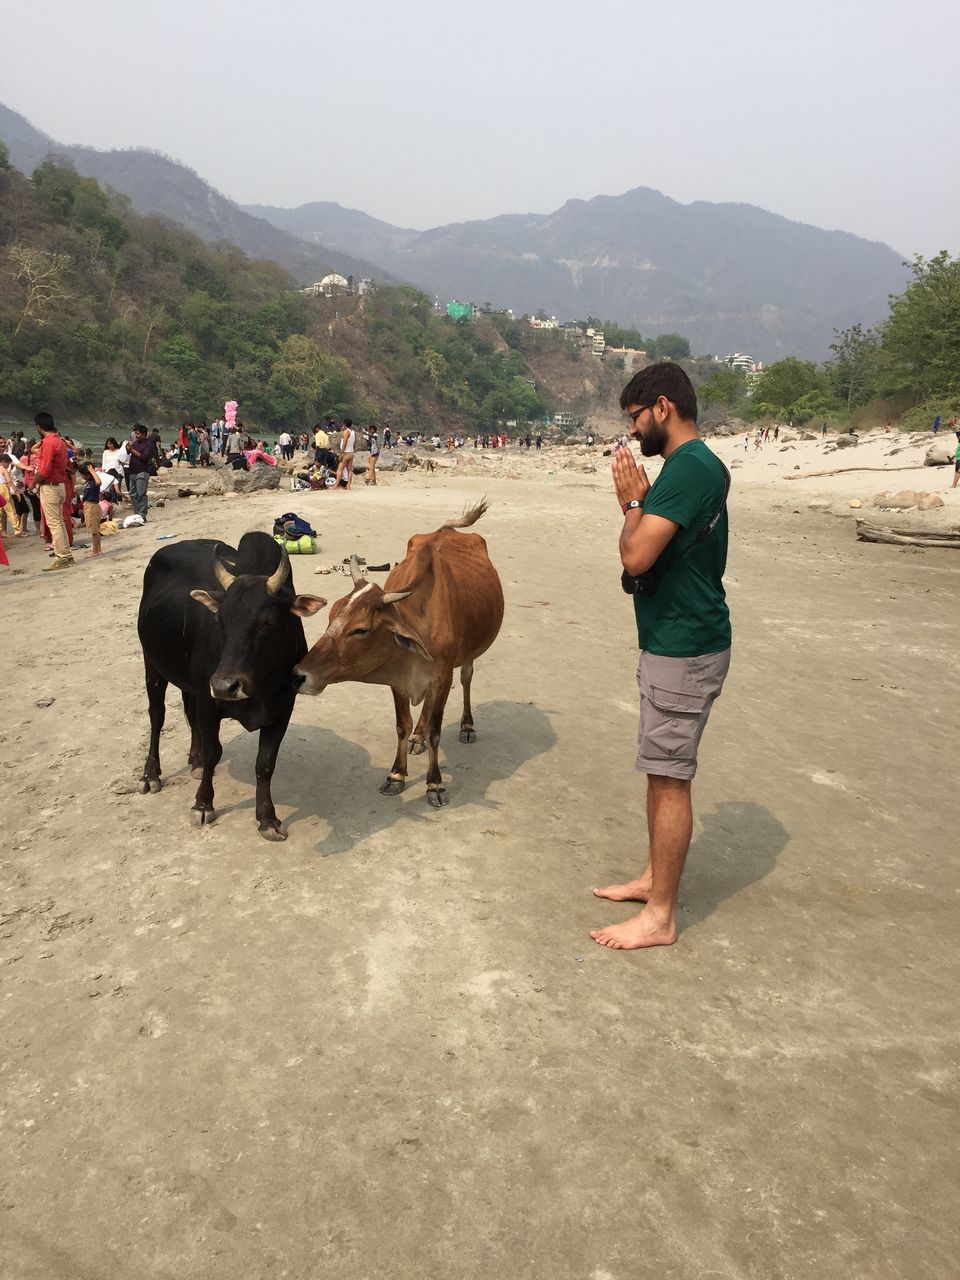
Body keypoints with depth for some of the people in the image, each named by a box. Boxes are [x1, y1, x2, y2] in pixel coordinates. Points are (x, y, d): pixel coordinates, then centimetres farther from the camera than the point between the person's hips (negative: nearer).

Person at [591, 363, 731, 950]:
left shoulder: (689, 466, -20)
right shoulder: (700, 465, 13)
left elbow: (637, 556, -26)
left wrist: (632, 501, -10)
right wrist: (640, 501, 2)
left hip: (683, 650, -10)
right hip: (675, 642, 10)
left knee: (669, 778, -2)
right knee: (663, 771, 19)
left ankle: (660, 917, 9)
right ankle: (656, 878, 34)